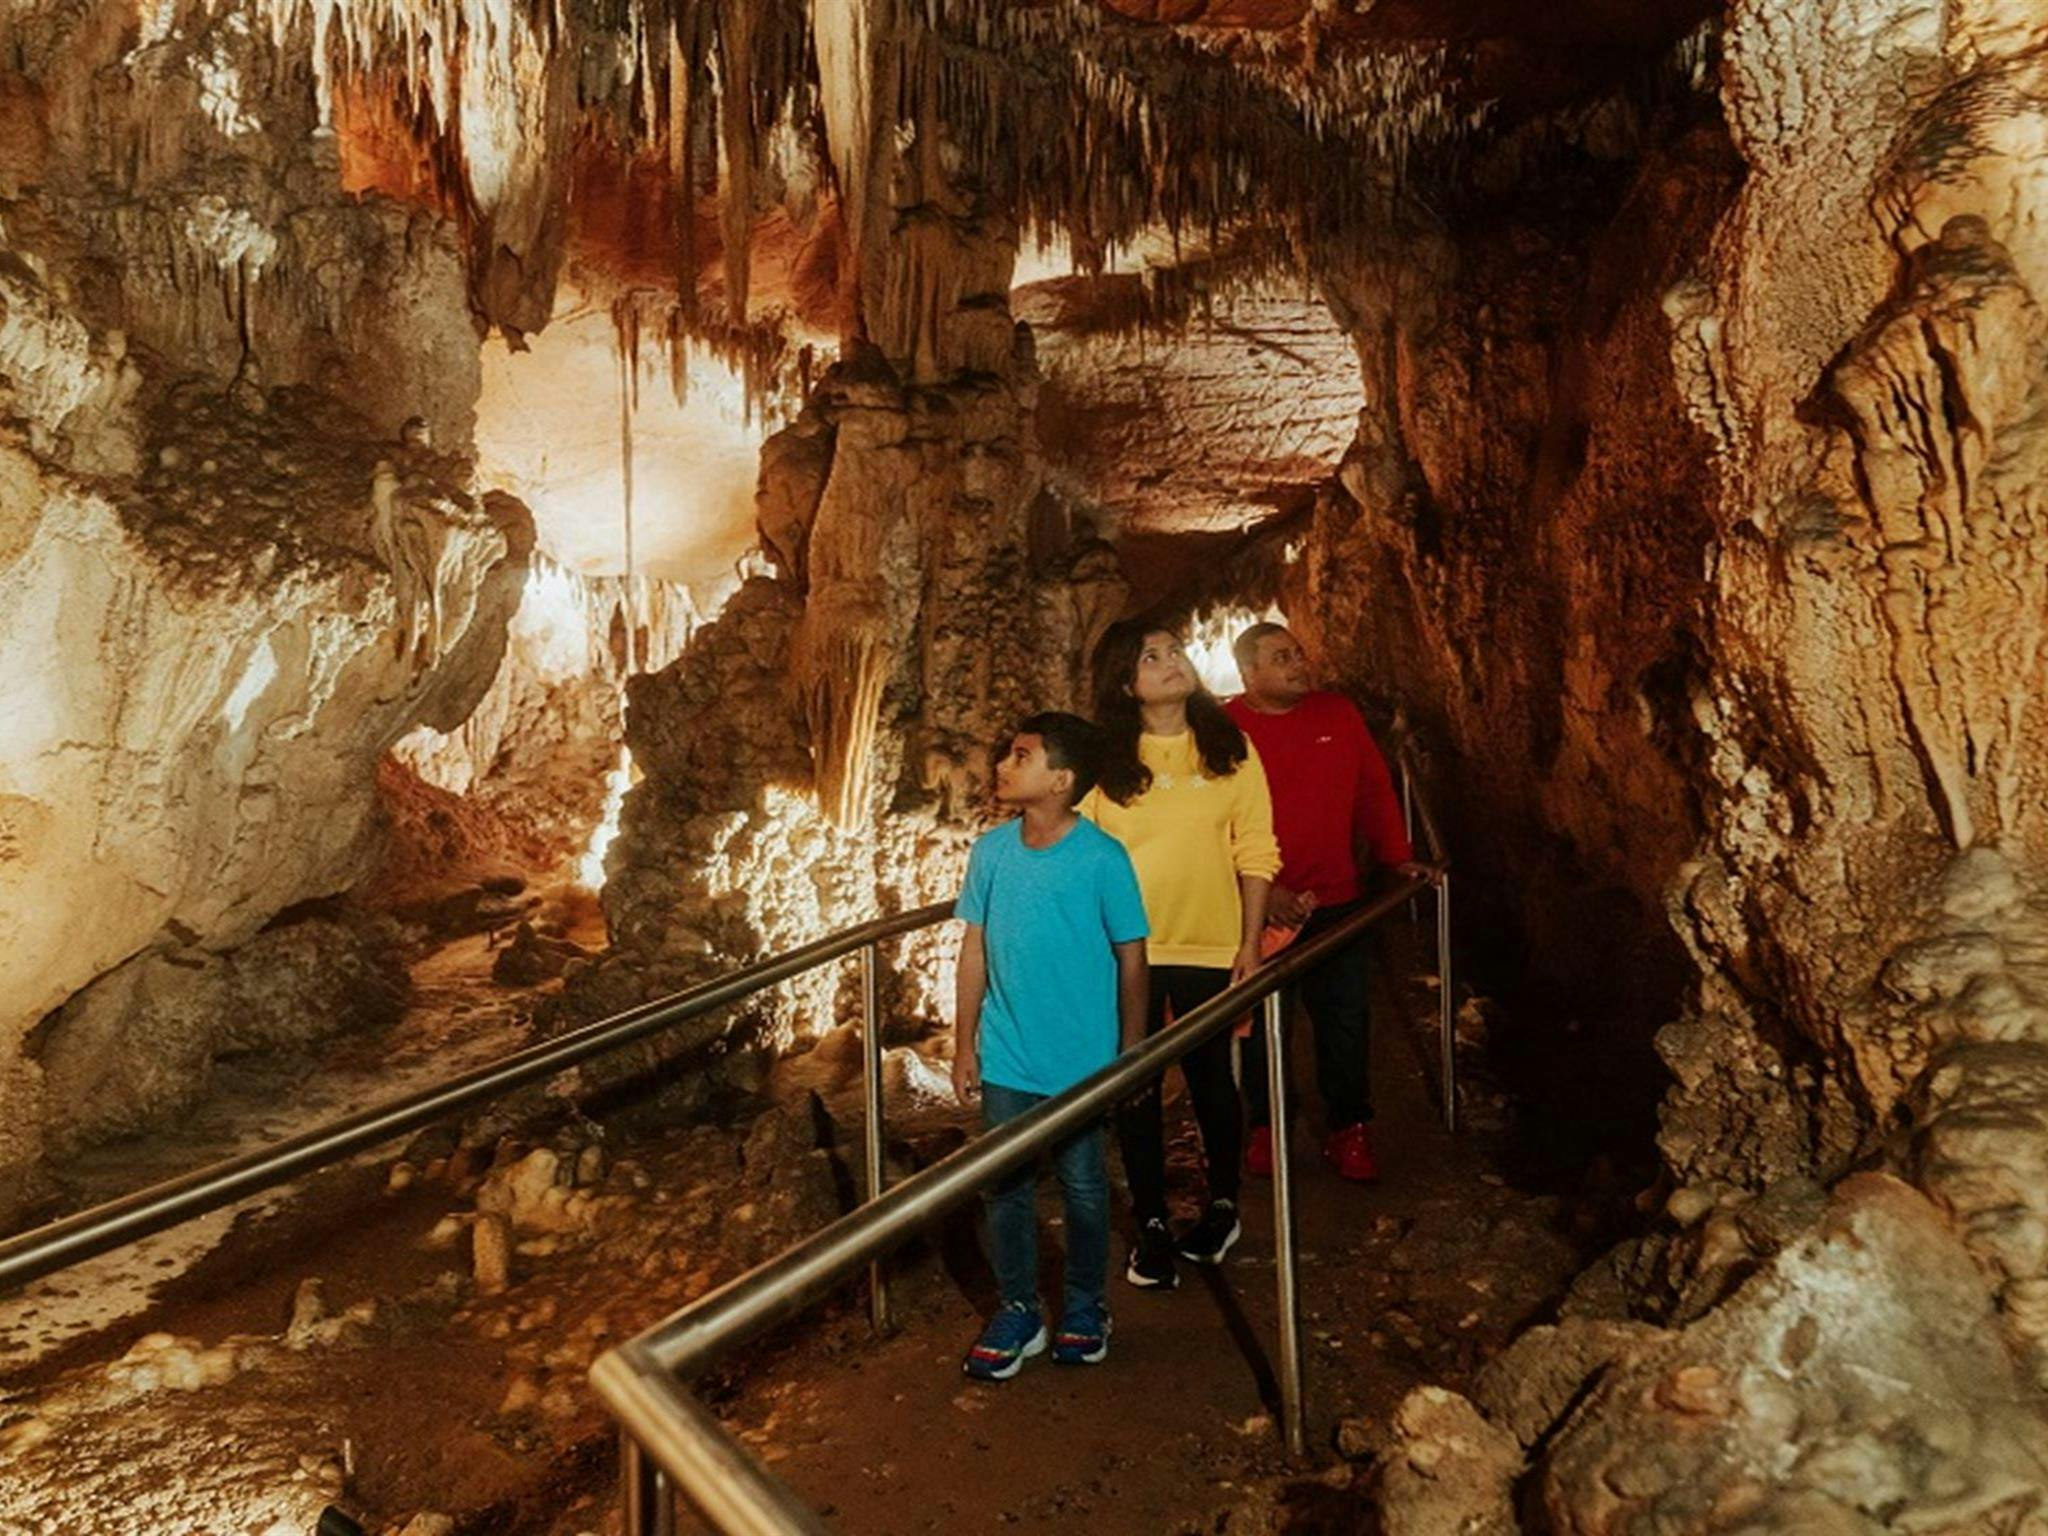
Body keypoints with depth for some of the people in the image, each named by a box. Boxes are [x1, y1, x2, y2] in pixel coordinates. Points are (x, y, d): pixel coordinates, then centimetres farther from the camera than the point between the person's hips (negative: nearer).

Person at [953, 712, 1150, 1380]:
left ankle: (1085, 1306, 35)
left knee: (1082, 1186, 13)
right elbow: (975, 948, 3)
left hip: (1081, 1061, -3)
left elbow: (1131, 958, -7)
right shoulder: (991, 850, -3)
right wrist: (964, 1043, 4)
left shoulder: (1102, 859, -14)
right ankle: (1017, 1311, 32)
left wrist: (1132, 1051, -3)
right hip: (1005, 1058, 3)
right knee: (1006, 1187, 12)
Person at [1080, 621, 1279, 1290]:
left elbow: (1255, 853, 2)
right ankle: (1151, 1223, 25)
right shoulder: (1101, 759, -3)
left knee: (1211, 1080, 13)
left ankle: (1223, 1205, 36)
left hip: (1209, 947, 0)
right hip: (1125, 951, 0)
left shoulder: (1230, 750, 0)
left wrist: (1251, 942, -2)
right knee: (1133, 1088, 8)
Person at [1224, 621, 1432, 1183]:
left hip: (1335, 902, 3)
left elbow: (1375, 789, 13)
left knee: (1344, 1019, 8)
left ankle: (1349, 1130, 23)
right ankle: (1266, 1127, 27)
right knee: (1261, 1024, 10)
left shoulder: (1339, 714, 6)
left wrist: (1397, 857, 9)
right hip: (1257, 909, -3)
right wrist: (1262, 890, -17)